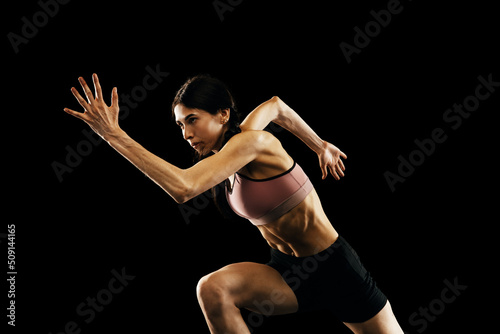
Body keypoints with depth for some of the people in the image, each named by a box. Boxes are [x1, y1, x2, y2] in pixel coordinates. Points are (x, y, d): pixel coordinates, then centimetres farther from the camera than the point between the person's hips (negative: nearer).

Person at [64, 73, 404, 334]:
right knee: (212, 288, -21)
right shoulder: (230, 152, -1)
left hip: (333, 268, -6)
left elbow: (184, 187, -40)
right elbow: (276, 105, 19)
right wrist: (321, 147, 27)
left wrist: (115, 135, -38)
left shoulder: (248, 141, -25)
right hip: (287, 270, 6)